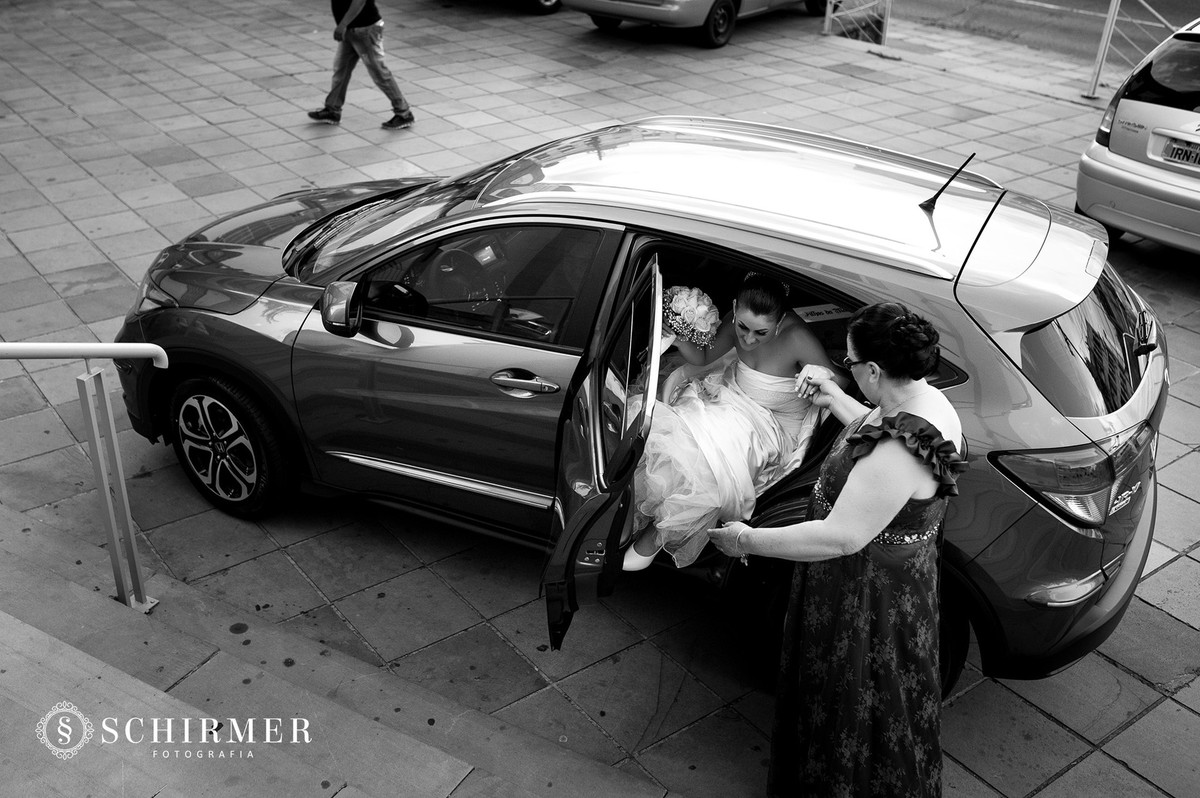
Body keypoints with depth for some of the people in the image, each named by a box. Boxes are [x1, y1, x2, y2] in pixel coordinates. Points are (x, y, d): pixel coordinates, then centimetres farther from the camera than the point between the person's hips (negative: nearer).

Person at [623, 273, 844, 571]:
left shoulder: (797, 337, -29)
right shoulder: (737, 322, -14)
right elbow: (704, 359, 2)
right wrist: (678, 339, -16)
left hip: (774, 425, -5)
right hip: (733, 398, 5)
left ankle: (655, 536, -3)